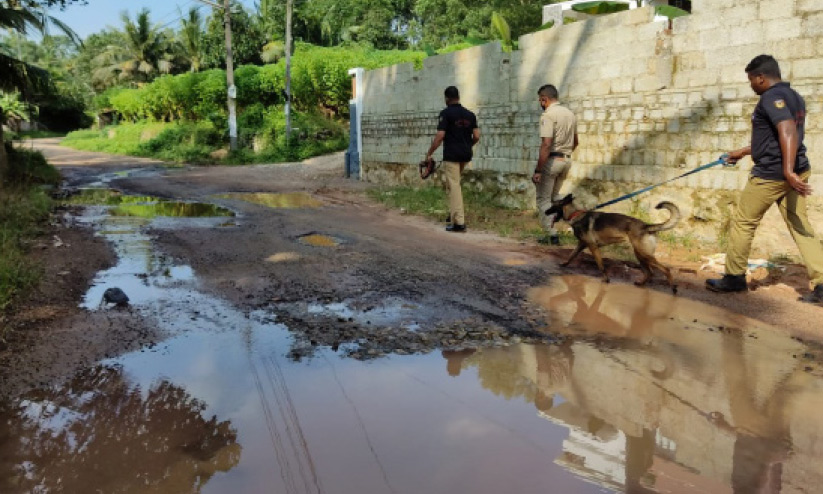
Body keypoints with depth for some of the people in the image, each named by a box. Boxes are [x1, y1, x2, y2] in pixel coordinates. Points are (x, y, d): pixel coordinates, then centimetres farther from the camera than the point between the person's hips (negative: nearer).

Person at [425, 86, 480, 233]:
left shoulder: (446, 113, -9)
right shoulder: (470, 114, 8)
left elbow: (439, 136, -15)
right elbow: (476, 136, 6)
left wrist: (429, 153, -6)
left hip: (451, 155, -6)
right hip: (466, 155, 6)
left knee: (454, 186, -5)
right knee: (454, 183, 25)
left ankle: (459, 222, -7)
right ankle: (454, 212, 23)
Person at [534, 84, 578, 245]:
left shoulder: (548, 115, -14)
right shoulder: (570, 114, 12)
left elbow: (546, 145, -23)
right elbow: (575, 142, 21)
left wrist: (538, 171, -23)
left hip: (552, 160, -8)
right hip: (567, 160, 8)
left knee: (543, 199, 2)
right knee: (554, 196, 19)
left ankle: (552, 235, -3)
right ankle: (552, 229, 17)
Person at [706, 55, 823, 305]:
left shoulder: (772, 97, -13)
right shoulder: (794, 97, 17)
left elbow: (788, 132, -29)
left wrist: (788, 170, -39)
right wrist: (743, 152, 37)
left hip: (771, 174, -9)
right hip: (795, 172, 9)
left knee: (742, 223, 5)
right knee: (800, 227, 8)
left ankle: (734, 277, 16)